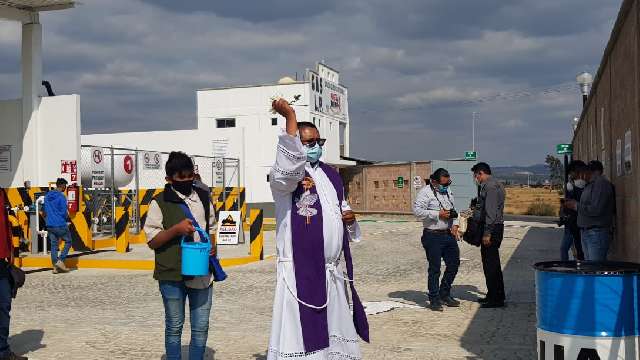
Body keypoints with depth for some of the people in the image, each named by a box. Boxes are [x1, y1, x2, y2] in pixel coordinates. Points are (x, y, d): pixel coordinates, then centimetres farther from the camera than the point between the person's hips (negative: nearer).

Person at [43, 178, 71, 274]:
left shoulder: (47, 196, 11)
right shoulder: (61, 197, -13)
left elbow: (44, 211, 17)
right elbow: (64, 212, -13)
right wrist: (67, 219, 5)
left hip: (50, 225, 7)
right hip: (60, 225, -7)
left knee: (53, 245, 10)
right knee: (68, 242, 8)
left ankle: (55, 266, 9)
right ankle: (60, 260, -3)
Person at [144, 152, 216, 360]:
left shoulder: (203, 198, 10)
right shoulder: (160, 203, -5)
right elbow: (152, 241, -5)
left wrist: (211, 246, 2)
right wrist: (176, 229, -20)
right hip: (172, 275, -4)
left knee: (201, 327, 8)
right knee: (174, 326, 9)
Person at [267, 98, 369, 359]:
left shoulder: (330, 174, 15)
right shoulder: (284, 174, -8)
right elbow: (292, 162, -31)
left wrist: (349, 216, 4)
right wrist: (290, 117, -31)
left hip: (334, 270, 7)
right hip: (301, 270, -7)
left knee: (334, 328, 15)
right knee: (303, 331, -8)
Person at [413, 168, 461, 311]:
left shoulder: (448, 192, 16)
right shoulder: (425, 192, -9)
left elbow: (454, 211, 25)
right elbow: (417, 211, -20)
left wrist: (455, 224, 8)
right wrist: (438, 214, -19)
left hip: (449, 235, 8)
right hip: (433, 236, -8)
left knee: (454, 263, 12)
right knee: (434, 268, -2)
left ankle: (444, 294, 29)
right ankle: (434, 299, 9)